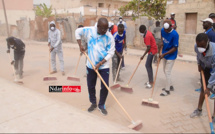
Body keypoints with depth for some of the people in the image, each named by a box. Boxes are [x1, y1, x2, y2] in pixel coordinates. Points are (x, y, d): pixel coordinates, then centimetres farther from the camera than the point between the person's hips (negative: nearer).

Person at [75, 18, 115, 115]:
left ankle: (101, 105, 22)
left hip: (104, 66, -1)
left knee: (105, 87, -1)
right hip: (91, 65, 2)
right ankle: (93, 103, 36)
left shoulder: (109, 37, -14)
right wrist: (80, 45, -1)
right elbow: (77, 32, 8)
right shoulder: (89, 30, -9)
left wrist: (100, 64, -19)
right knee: (90, 86, 12)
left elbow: (111, 53, -12)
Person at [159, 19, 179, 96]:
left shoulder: (175, 34, -24)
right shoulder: (162, 30, -6)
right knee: (165, 71, 16)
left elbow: (175, 48, -21)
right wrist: (162, 43, -4)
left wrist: (164, 54, -25)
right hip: (164, 55, 7)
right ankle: (170, 86, 34)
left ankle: (167, 90, 9)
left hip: (171, 56, -7)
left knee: (167, 72, -4)